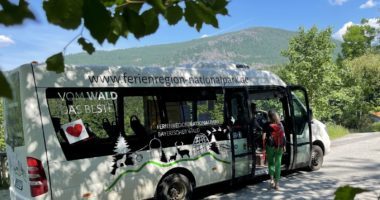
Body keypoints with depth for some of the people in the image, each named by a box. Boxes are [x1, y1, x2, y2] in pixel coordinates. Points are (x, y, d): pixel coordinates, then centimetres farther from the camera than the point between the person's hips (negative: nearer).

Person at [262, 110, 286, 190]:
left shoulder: (268, 125, -4)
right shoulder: (280, 124, 5)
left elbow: (264, 136, -9)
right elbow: (283, 136, 6)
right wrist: (284, 146, 11)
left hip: (270, 146, -2)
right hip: (279, 146, 2)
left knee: (271, 162, 14)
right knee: (278, 164, 7)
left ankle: (272, 179, -4)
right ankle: (277, 183, 8)